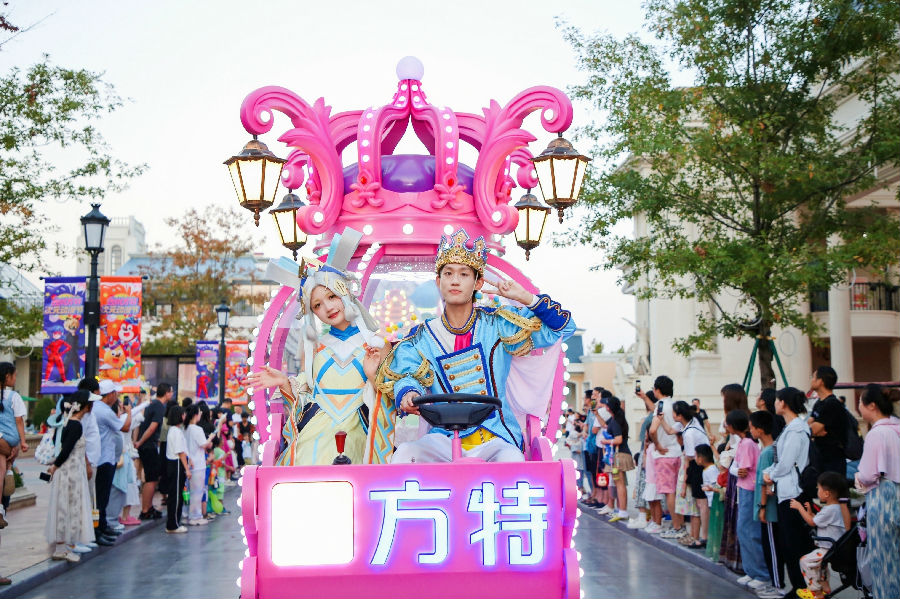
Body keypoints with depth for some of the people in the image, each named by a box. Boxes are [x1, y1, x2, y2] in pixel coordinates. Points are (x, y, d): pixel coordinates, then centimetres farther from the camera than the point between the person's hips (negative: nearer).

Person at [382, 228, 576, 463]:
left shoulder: (498, 324, 7)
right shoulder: (421, 338, 9)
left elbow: (564, 327, 8)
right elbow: (403, 376, -2)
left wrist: (524, 297, -5)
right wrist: (408, 394, -26)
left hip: (495, 439, -1)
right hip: (444, 439, 1)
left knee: (513, 460, -35)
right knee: (404, 453, -29)